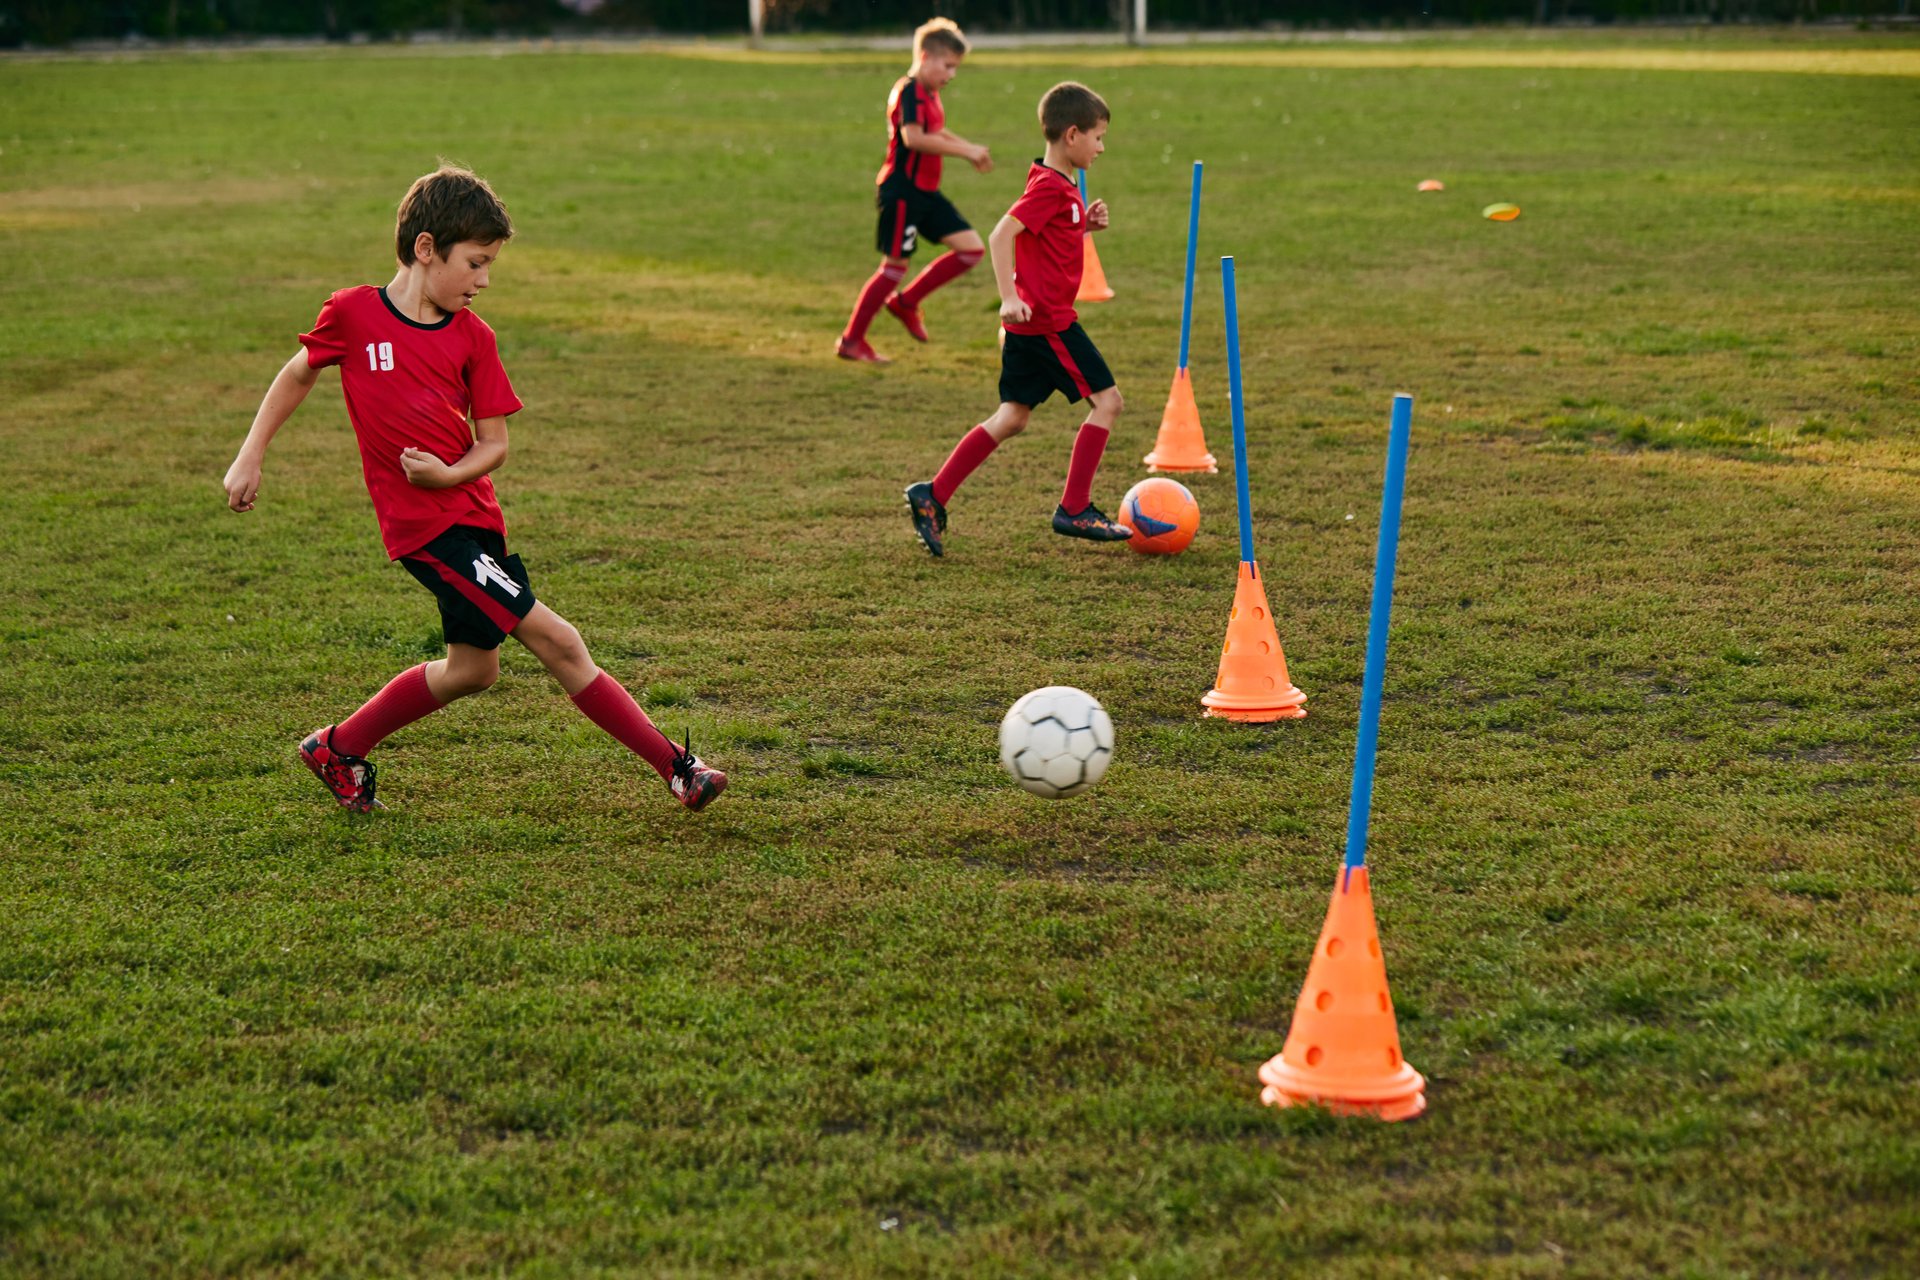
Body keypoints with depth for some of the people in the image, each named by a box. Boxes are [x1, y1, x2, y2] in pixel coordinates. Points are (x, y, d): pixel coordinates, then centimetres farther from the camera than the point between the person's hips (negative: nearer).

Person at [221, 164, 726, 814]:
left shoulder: (472, 337, 2)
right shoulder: (353, 314, -7)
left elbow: (494, 443, 3)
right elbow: (297, 375, 9)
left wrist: (449, 473, -18)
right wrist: (250, 457, 8)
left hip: (470, 510, 6)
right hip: (422, 521, -6)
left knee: (472, 667, 14)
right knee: (553, 638, -10)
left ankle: (339, 749, 31)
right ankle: (672, 764, -6)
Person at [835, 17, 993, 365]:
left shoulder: (929, 94, 15)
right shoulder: (909, 91, -16)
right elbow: (913, 137, -31)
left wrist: (970, 149, 19)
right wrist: (965, 151, -27)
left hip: (926, 192, 9)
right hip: (901, 190, -9)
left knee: (971, 248, 2)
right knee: (895, 265, -4)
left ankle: (906, 302, 12)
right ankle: (850, 340, 6)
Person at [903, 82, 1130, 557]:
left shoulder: (1059, 186, 15)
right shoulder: (1050, 187, -16)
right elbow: (1001, 235, -24)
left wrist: (1086, 224, 12)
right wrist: (1009, 297, -29)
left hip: (1029, 322, 10)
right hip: (1047, 320, -10)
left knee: (1013, 418, 10)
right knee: (1106, 400, -2)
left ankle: (932, 496, 7)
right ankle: (1074, 509, 2)